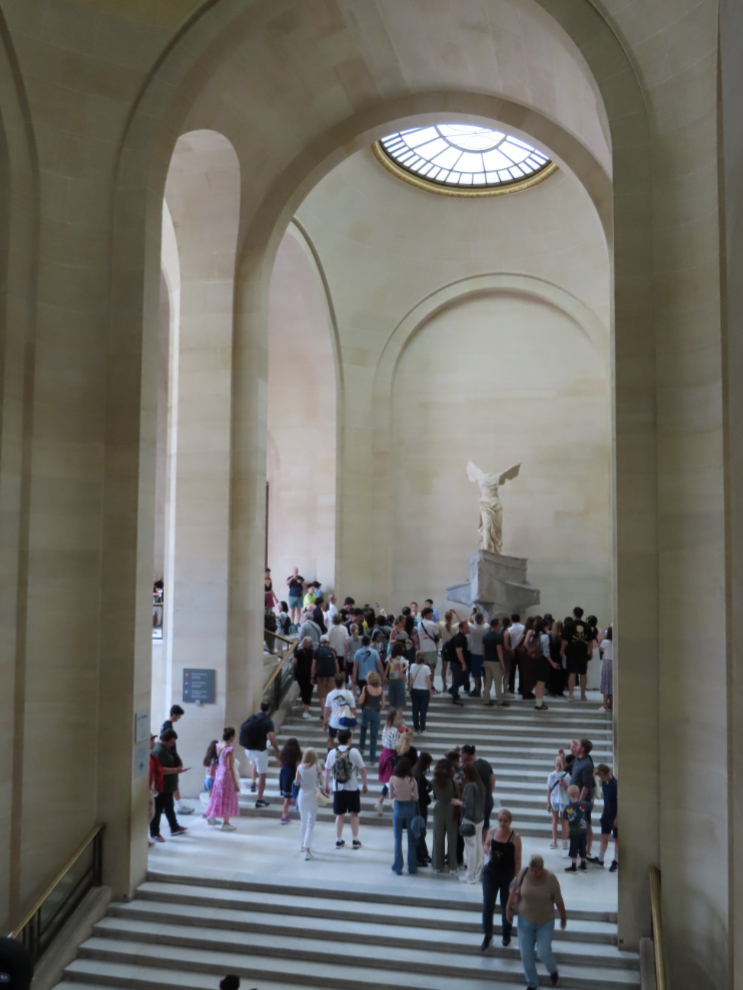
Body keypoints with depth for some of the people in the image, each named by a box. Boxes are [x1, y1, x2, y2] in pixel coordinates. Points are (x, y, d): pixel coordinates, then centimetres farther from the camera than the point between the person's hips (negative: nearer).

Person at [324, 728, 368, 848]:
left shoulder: (332, 753, -3)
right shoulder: (354, 752, -10)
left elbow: (327, 770, 4)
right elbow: (362, 770, -6)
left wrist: (326, 784, 18)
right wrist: (364, 784, 6)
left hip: (338, 788, 2)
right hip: (352, 788, -2)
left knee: (340, 815, 12)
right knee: (354, 814, 12)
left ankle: (338, 840, 14)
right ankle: (355, 840, 12)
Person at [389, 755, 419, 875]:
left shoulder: (393, 779, -13)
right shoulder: (412, 780, -12)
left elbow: (391, 796, -2)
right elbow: (416, 797, -7)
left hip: (398, 808, 0)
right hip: (410, 808, 0)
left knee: (398, 839, 10)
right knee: (411, 839, 13)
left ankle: (398, 867, 14)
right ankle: (412, 867, 19)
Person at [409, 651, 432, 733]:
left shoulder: (412, 667, -5)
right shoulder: (426, 668, -14)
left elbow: (411, 681, -1)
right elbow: (428, 682, -10)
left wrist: (410, 691, 11)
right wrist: (430, 693, 0)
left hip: (415, 690, 3)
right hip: (424, 691, -3)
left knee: (415, 710, 11)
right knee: (423, 710, 5)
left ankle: (416, 728, 18)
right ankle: (422, 729, 8)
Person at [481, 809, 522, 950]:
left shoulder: (515, 837, -14)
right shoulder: (492, 832, -5)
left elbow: (518, 859, -11)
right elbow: (486, 847, 11)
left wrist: (516, 879, -12)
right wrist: (485, 845, -12)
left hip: (508, 876, -2)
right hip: (491, 873, 2)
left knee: (506, 906, 14)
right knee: (487, 905, -1)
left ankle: (506, 935, 34)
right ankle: (487, 935, 13)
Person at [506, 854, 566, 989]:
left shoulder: (551, 879, -19)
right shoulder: (523, 874, -15)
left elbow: (558, 901, -8)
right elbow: (514, 891, 1)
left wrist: (563, 918, 2)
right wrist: (509, 908, 1)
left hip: (545, 922, -2)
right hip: (525, 920, 2)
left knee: (543, 953, -4)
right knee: (526, 955, 4)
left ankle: (553, 971, 31)